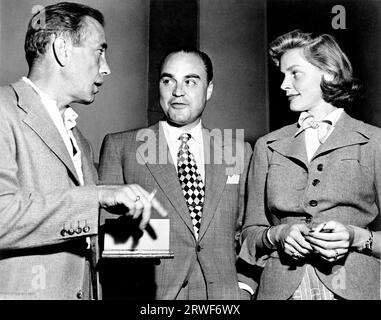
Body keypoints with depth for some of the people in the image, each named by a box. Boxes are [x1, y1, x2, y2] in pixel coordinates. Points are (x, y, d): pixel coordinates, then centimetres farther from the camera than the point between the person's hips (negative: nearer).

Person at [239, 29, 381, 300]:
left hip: (356, 288, -2)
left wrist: (356, 237, -14)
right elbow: (250, 233, 10)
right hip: (280, 289, 2)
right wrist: (278, 235, -8)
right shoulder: (268, 147, 9)